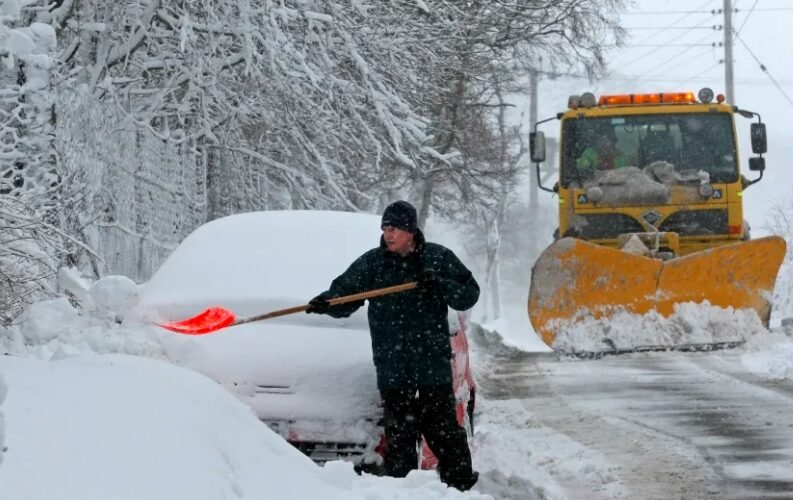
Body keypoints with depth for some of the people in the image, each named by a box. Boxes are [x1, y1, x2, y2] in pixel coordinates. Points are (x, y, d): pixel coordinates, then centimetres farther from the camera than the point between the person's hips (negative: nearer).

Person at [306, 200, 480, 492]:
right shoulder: (372, 263, 4)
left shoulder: (438, 258, 2)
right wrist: (326, 302, -20)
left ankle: (460, 484, 10)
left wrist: (440, 284, -18)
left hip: (433, 361, -1)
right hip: (392, 366, 1)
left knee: (443, 428, 0)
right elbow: (344, 294, 1)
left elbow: (469, 294, 0)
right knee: (399, 434, 3)